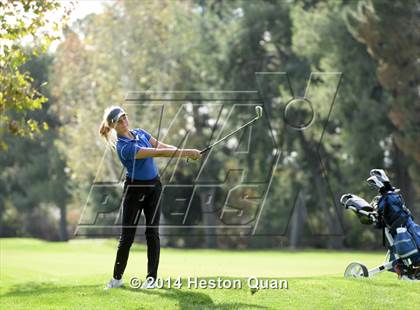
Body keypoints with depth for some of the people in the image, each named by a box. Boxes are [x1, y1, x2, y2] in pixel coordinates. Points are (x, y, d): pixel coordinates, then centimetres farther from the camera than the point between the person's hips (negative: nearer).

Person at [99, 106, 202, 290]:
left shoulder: (140, 133, 5)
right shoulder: (124, 147, -22)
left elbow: (160, 145, -4)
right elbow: (158, 153, -27)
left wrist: (183, 151, -22)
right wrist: (186, 153, -29)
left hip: (154, 186, 6)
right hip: (135, 189, -6)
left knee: (152, 232, 1)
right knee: (127, 235, -2)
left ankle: (152, 277, 4)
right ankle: (117, 278, 8)